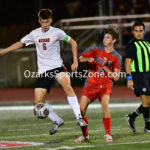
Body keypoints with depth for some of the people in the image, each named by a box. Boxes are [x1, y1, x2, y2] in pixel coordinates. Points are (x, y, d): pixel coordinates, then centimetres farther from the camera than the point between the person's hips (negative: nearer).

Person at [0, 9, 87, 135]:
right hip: (43, 71, 4)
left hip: (57, 66, -4)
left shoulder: (57, 32, -3)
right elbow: (20, 43, 21)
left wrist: (75, 61, -2)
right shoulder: (34, 34, 8)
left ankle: (79, 118, -33)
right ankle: (57, 121, 18)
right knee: (38, 101, -4)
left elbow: (72, 42, 6)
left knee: (67, 85, -34)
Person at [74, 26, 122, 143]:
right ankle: (85, 135, 15)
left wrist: (105, 67, -15)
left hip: (105, 86, -2)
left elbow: (116, 77, -4)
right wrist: (88, 59, -10)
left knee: (105, 104, -29)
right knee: (81, 110, -7)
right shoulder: (96, 49, 5)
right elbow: (80, 58, 11)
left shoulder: (116, 57, 0)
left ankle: (108, 134, -18)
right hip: (91, 84, 2)